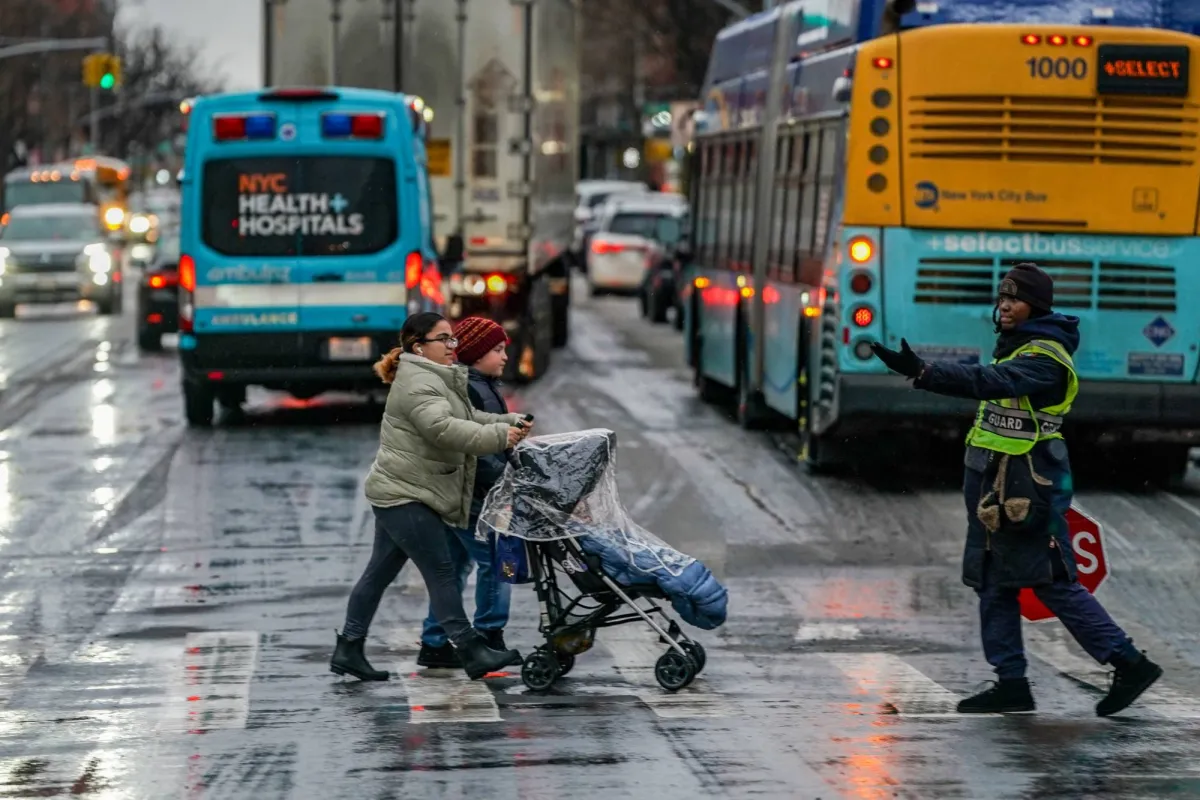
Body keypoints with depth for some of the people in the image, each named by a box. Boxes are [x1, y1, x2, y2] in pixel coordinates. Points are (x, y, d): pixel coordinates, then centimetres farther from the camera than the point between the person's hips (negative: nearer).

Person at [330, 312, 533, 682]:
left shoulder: (437, 379, 19)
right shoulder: (418, 384, -17)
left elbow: (469, 418, 23)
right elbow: (444, 428, -30)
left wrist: (508, 422, 7)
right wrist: (498, 437, -29)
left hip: (399, 496, 11)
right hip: (404, 495, -11)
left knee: (380, 572, 12)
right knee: (441, 571, -8)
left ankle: (349, 649, 16)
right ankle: (471, 651, -6)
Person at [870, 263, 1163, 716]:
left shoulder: (1045, 357, -17)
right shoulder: (1014, 346, 14)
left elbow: (992, 382, -33)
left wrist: (922, 373, -42)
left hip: (1028, 487, -10)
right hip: (994, 486, 10)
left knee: (1053, 583, -8)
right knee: (994, 582, 9)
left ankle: (1129, 664, -2)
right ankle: (1011, 683, 13)